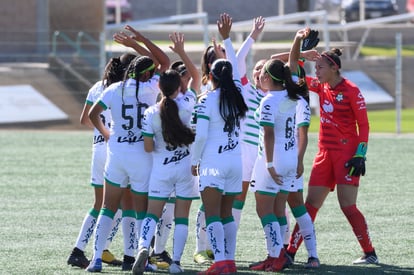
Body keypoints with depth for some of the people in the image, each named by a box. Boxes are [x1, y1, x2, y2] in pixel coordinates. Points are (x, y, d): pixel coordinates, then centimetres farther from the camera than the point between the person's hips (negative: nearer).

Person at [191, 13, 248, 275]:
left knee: (212, 214, -7)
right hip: (235, 161, 6)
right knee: (227, 213, 14)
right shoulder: (237, 95, 4)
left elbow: (200, 135, -13)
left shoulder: (207, 100, -10)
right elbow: (235, 65, 20)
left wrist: (194, 161, -1)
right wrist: (227, 38, 28)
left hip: (213, 162, -6)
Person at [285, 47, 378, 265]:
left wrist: (360, 155, -15)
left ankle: (370, 253, 0)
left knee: (347, 206, -10)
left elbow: (364, 125, -9)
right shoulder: (321, 87, 9)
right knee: (311, 204, 5)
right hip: (325, 153, 7)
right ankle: (290, 252, 6)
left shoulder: (351, 91, -10)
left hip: (346, 154, -7)